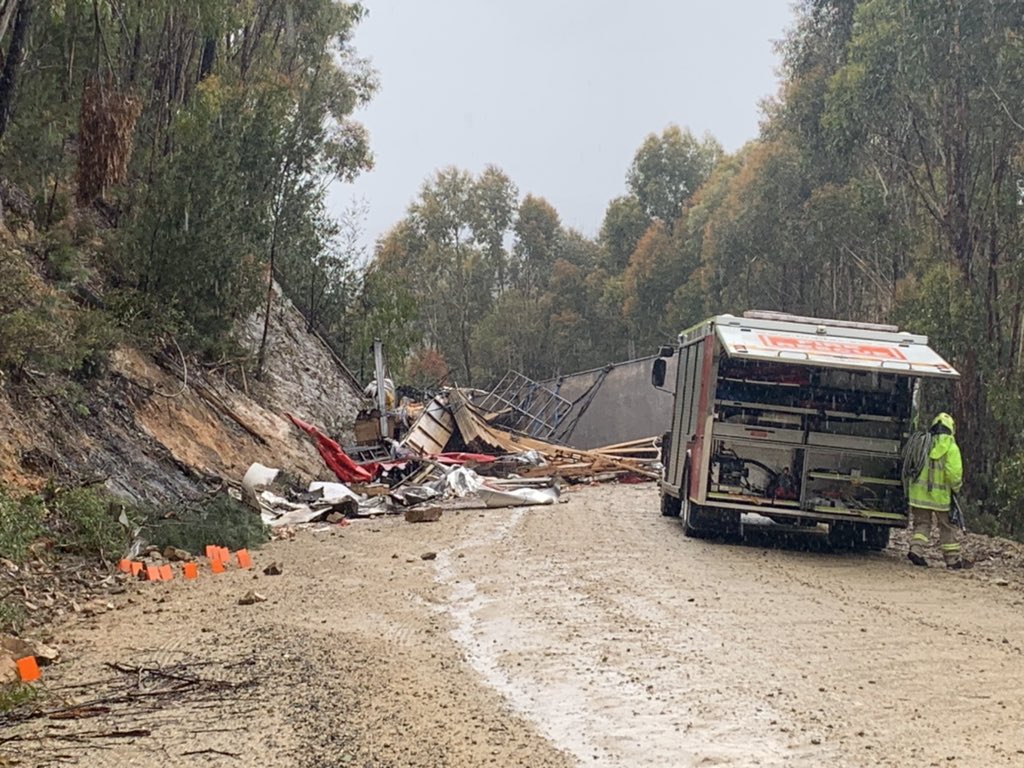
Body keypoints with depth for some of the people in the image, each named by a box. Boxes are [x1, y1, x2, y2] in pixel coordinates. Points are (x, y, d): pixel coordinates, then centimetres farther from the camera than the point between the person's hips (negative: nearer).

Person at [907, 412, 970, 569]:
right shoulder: (951, 447, -9)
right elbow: (954, 472, -17)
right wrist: (956, 488, -1)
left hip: (919, 491, 3)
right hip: (940, 494, -3)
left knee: (922, 523, 12)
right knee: (947, 526, 9)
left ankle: (916, 549, -8)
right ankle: (952, 559, 15)